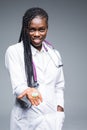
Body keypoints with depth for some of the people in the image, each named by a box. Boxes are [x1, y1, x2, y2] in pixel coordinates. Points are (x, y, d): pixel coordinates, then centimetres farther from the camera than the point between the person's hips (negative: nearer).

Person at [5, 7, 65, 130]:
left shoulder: (54, 54, 9)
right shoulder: (14, 51, -5)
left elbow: (59, 86, 14)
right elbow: (17, 86, -14)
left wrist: (59, 109, -2)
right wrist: (29, 91, -35)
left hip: (52, 119, 4)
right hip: (27, 120, -3)